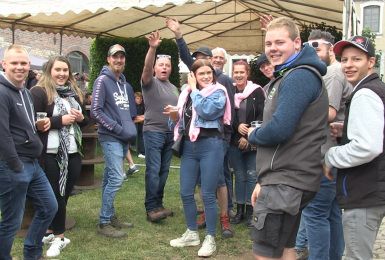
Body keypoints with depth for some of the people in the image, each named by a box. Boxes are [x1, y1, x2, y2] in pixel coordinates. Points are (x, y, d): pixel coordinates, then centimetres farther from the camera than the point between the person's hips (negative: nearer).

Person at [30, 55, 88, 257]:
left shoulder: (74, 93, 15)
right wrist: (60, 120, -19)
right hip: (51, 155, -6)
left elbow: (83, 121, 24)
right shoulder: (39, 92, -7)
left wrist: (81, 117, 1)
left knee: (64, 194, 12)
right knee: (57, 195, 3)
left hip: (73, 153, 6)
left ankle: (50, 231, 28)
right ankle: (59, 237, 18)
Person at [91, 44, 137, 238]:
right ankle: (104, 223, -5)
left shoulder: (126, 85, 17)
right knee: (116, 178, -13)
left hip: (124, 139, 8)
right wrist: (119, 129, -16)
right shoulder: (102, 81, -7)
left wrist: (132, 130, 7)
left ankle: (110, 216, 20)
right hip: (111, 138, -7)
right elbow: (96, 111, -14)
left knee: (110, 178, 13)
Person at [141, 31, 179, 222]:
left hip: (171, 133, 6)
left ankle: (158, 204, 17)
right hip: (153, 131, -6)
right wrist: (152, 48, -37)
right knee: (153, 170, -9)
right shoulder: (150, 82, -1)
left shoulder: (173, 88, 18)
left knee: (164, 171, 9)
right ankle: (151, 208, -5)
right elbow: (146, 67, -22)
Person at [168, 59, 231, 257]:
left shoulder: (218, 92, -4)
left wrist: (194, 90, -10)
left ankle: (210, 239, 12)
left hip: (210, 146, -6)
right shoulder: (188, 93, 13)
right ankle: (192, 234, 25)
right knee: (185, 193, 9)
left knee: (208, 195, -1)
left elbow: (206, 111, -22)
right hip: (189, 146, 6)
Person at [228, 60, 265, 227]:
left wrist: (249, 137, -12)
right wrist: (237, 126, -14)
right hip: (235, 141, 3)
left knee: (252, 175, 0)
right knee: (239, 175, 9)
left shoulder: (257, 92, -4)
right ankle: (240, 210, 18)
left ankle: (250, 210, 10)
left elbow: (261, 117, -7)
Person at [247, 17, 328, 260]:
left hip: (287, 181, -10)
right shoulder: (288, 75, 18)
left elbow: (279, 130, -27)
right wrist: (264, 181, 20)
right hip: (284, 178, 10)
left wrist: (253, 135, -4)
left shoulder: (299, 77, -16)